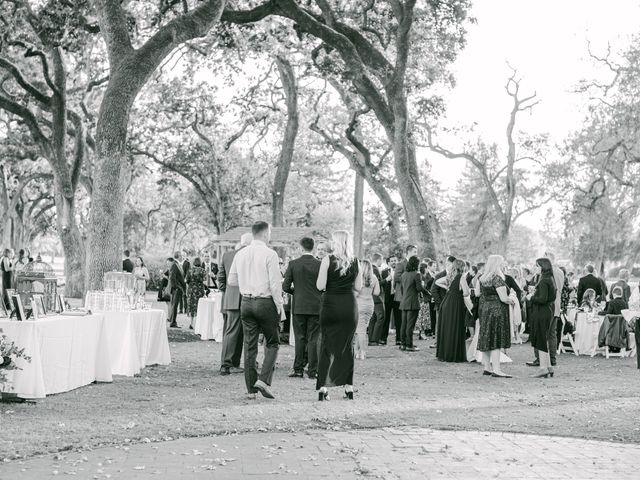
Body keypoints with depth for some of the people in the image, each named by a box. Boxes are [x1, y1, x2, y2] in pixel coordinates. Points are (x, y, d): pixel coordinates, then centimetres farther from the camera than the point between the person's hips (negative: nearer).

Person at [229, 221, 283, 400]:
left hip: (246, 303, 5)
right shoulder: (270, 254, -11)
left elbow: (232, 280, 12)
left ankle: (251, 389, 11)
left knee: (250, 346, 9)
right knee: (272, 343, 9)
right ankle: (263, 380, -5)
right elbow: (275, 283, -13)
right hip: (265, 302, -5)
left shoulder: (240, 254, 6)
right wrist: (280, 307, -6)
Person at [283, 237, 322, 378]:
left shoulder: (293, 264, -4)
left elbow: (285, 286, -4)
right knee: (313, 339, 3)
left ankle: (298, 369, 8)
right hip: (316, 307, 0)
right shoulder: (320, 264, -6)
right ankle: (312, 371, 4)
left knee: (300, 338, 7)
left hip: (298, 307, 1)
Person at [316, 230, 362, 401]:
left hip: (331, 305, -3)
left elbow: (320, 286, -10)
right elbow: (358, 286, 7)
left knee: (327, 346, 5)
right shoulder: (355, 261, 3)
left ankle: (323, 388, 0)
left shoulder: (327, 260, -8)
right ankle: (348, 387, 13)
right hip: (350, 305, 3)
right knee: (347, 345, 13)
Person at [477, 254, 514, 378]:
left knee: (486, 339, 11)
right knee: (496, 340, -7)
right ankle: (496, 370, -8)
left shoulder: (483, 279, 11)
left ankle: (487, 367, 17)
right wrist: (511, 300, 1)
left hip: (484, 308, 9)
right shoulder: (497, 278, -15)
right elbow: (503, 298, -20)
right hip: (496, 311, -9)